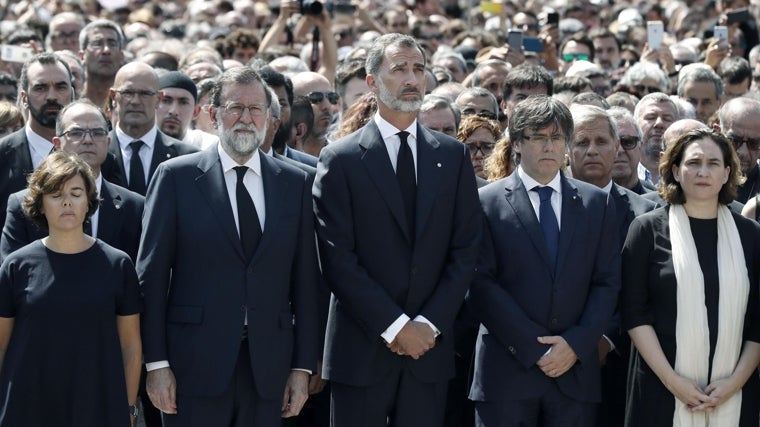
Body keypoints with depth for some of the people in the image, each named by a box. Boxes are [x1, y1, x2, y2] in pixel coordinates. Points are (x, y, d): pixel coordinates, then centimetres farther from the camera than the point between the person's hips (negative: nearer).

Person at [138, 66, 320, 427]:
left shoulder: (295, 183, 9)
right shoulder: (176, 176, 1)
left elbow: (304, 279, 8)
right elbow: (152, 274, -1)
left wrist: (303, 367, 4)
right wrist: (156, 363, -6)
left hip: (268, 367, 2)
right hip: (196, 366, -2)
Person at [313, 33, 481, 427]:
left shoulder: (453, 156, 9)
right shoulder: (340, 160, -1)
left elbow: (465, 250, 5)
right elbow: (338, 259, -7)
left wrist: (429, 325, -6)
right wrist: (395, 326, -12)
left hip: (430, 348, 2)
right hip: (362, 350, -2)